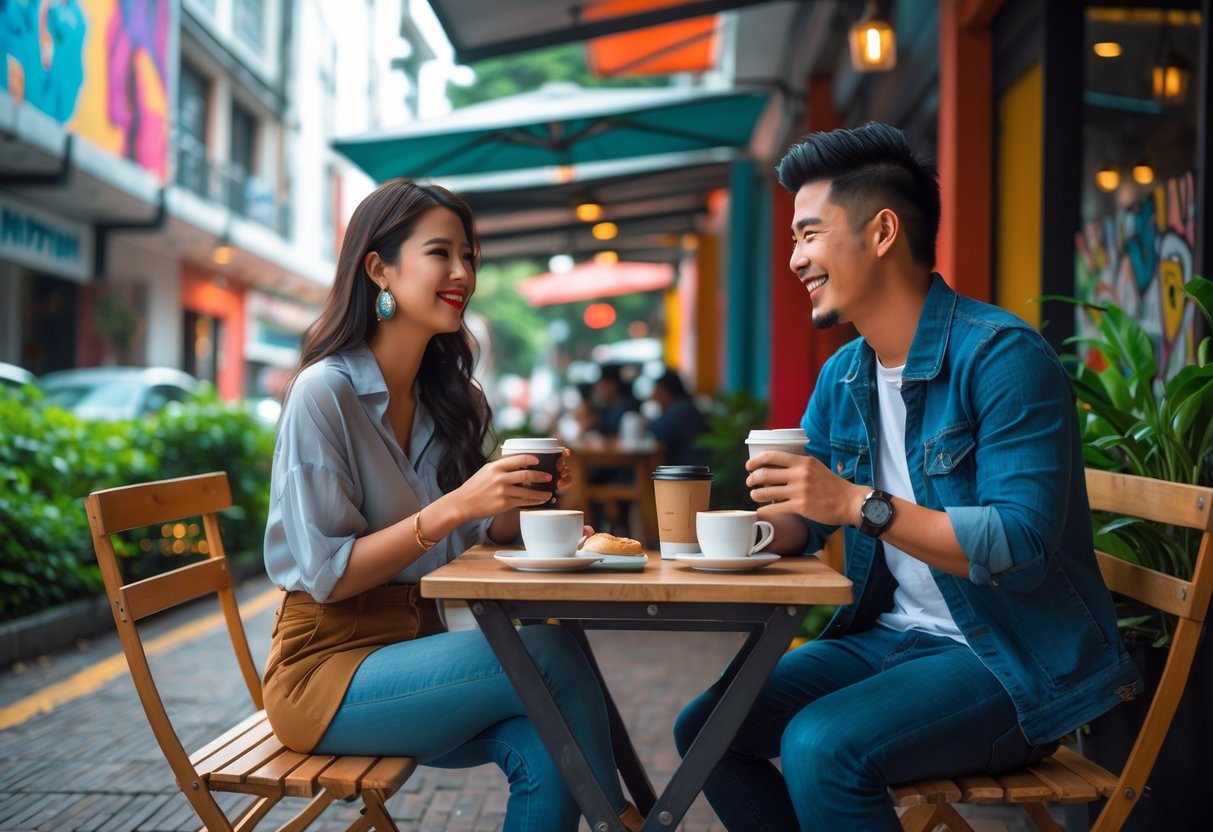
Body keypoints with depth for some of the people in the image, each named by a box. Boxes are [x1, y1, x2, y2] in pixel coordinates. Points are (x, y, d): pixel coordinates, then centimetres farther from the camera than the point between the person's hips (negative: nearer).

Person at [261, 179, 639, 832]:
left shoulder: (448, 397, 8)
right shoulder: (324, 392, -14)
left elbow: (475, 536, 11)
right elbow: (327, 575, -16)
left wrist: (522, 497, -10)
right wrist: (455, 506, -25)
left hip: (414, 642, 6)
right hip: (326, 666, -6)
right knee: (553, 654, -23)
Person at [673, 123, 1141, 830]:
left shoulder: (1000, 355, -17)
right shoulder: (843, 377, 7)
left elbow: (1021, 547, -25)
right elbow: (799, 527, 11)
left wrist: (862, 504, -31)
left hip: (1014, 659, -8)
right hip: (891, 636, 8)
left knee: (819, 745, -29)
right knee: (705, 729, 0)